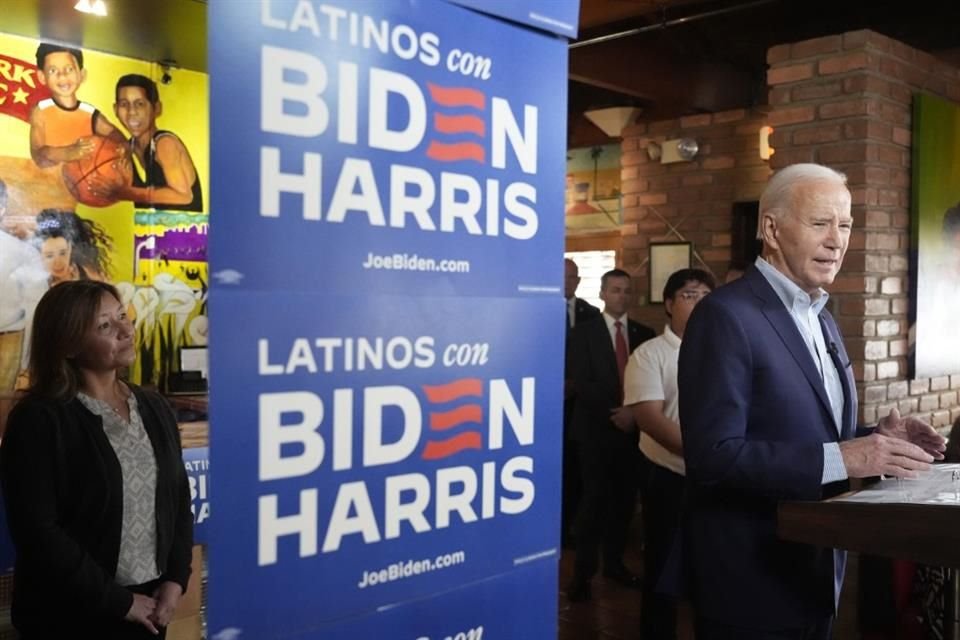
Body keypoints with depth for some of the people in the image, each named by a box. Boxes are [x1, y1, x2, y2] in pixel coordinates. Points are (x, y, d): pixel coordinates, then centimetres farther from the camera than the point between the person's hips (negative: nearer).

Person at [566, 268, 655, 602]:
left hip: (633, 428, 4)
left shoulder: (644, 334, 10)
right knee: (595, 498, -5)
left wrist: (635, 412, -9)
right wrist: (613, 413, -15)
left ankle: (614, 562, 21)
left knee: (624, 498, 8)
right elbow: (581, 383, -9)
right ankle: (583, 572, 1)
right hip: (597, 428, -3)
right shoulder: (584, 333, 0)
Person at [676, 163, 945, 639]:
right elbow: (714, 455, -25)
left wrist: (876, 439, -2)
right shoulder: (726, 315, -18)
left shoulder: (822, 319, 12)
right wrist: (840, 458, -27)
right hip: (751, 579, -8)